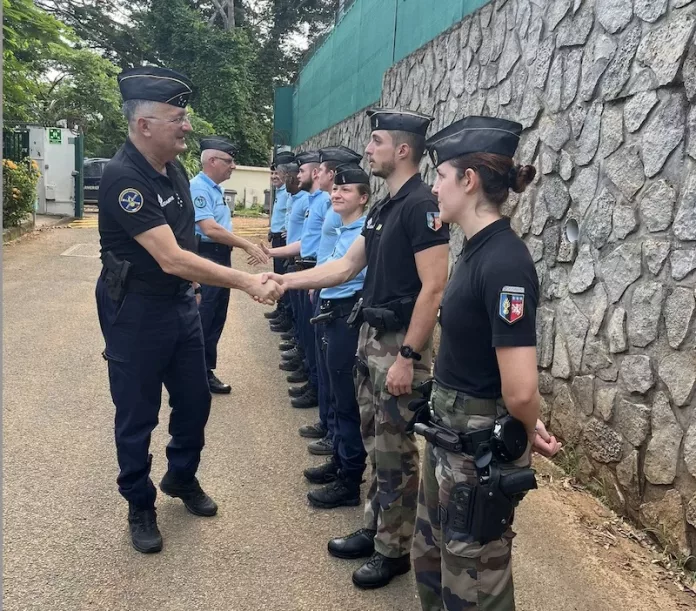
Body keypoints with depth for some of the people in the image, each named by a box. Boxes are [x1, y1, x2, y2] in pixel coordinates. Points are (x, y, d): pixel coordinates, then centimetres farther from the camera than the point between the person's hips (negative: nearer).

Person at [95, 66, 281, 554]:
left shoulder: (175, 167, 2)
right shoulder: (122, 177, -24)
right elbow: (171, 259, -30)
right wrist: (248, 283, -30)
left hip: (181, 303, 8)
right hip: (136, 312, -7)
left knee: (195, 401, 16)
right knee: (137, 414, 8)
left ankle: (182, 478, 41)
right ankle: (140, 505, 29)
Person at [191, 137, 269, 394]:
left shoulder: (215, 188, 14)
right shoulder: (198, 188, -17)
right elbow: (210, 229, -26)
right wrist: (247, 245, -23)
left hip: (221, 258, 10)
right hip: (205, 259, -10)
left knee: (216, 319, 14)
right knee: (201, 321, -2)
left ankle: (206, 371, 25)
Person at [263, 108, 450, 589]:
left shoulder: (422, 205, -16)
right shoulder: (385, 207, 12)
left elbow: (433, 288, -21)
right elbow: (346, 267, 15)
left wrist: (408, 357, -22)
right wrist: (286, 280, 9)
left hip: (401, 344, -9)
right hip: (372, 338, 9)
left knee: (395, 451, 4)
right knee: (376, 444, 18)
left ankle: (395, 550, 21)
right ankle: (375, 530, 34)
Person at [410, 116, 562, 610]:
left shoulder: (504, 263, -26)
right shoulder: (480, 251, 4)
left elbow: (520, 390, -28)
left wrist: (529, 434, -8)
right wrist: (531, 426, 12)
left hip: (481, 451, -9)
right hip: (450, 436, 9)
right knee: (430, 562, 26)